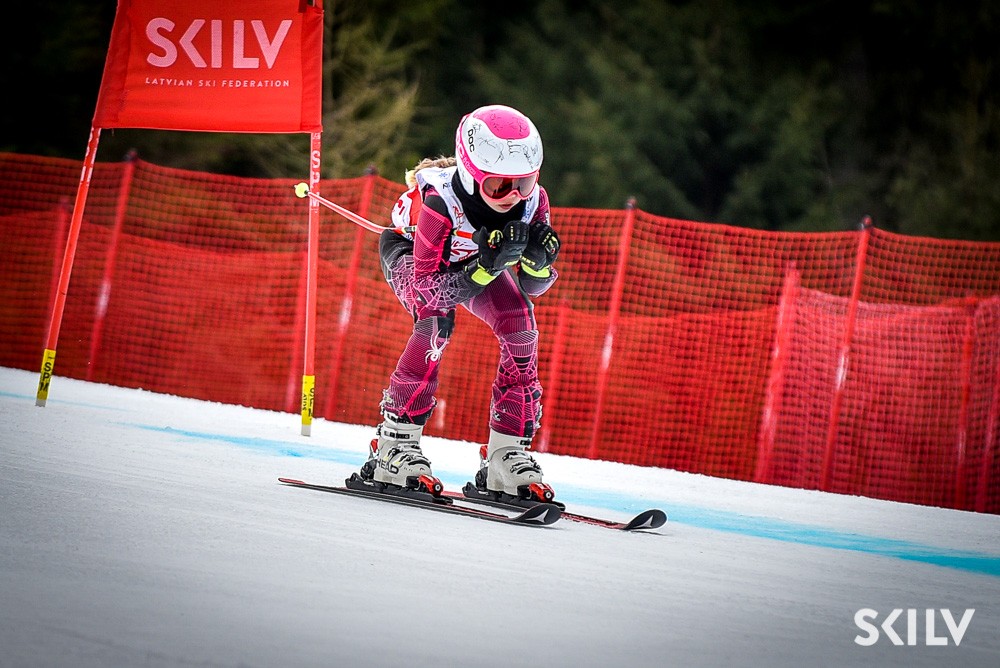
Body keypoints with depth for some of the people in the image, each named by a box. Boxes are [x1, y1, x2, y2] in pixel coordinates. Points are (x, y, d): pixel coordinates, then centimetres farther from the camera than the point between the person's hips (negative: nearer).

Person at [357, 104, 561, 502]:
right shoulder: (440, 201, -41)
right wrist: (486, 265, -50)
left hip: (472, 257, 5)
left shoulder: (532, 201, -28)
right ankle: (393, 445, -26)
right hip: (409, 252, -5)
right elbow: (428, 289, -39)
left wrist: (538, 260, -40)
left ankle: (507, 452, -8)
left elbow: (533, 287, -17)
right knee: (438, 322, -32)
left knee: (520, 323, -17)